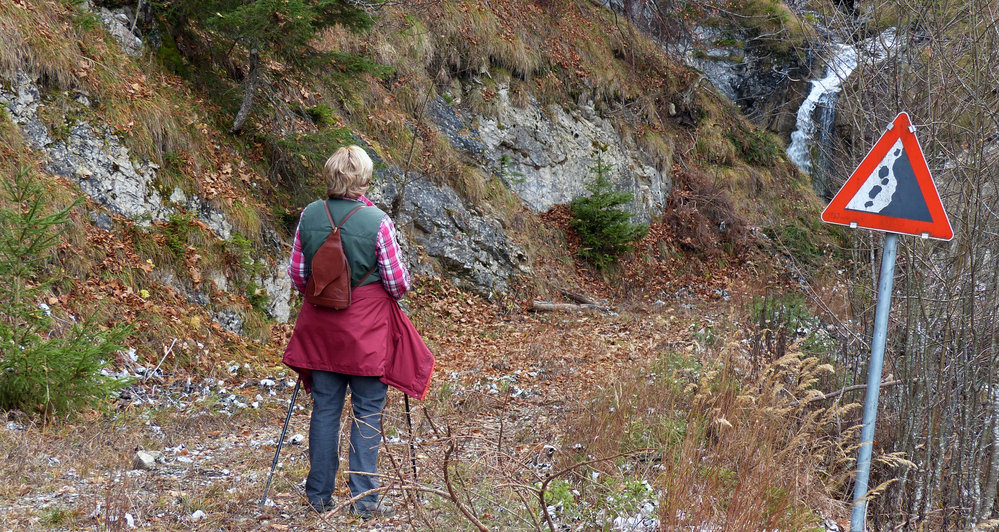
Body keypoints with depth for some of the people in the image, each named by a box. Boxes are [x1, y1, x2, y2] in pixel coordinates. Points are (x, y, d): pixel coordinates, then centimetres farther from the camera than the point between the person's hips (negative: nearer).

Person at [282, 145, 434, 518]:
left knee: (325, 408, 12)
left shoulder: (309, 215, -4)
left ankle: (319, 494, 18)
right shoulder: (377, 222, -16)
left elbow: (296, 274, 4)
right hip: (367, 328, -4)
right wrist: (397, 291, 13)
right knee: (367, 411, 6)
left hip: (320, 326, 4)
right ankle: (364, 497, 6)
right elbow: (397, 281, -10)